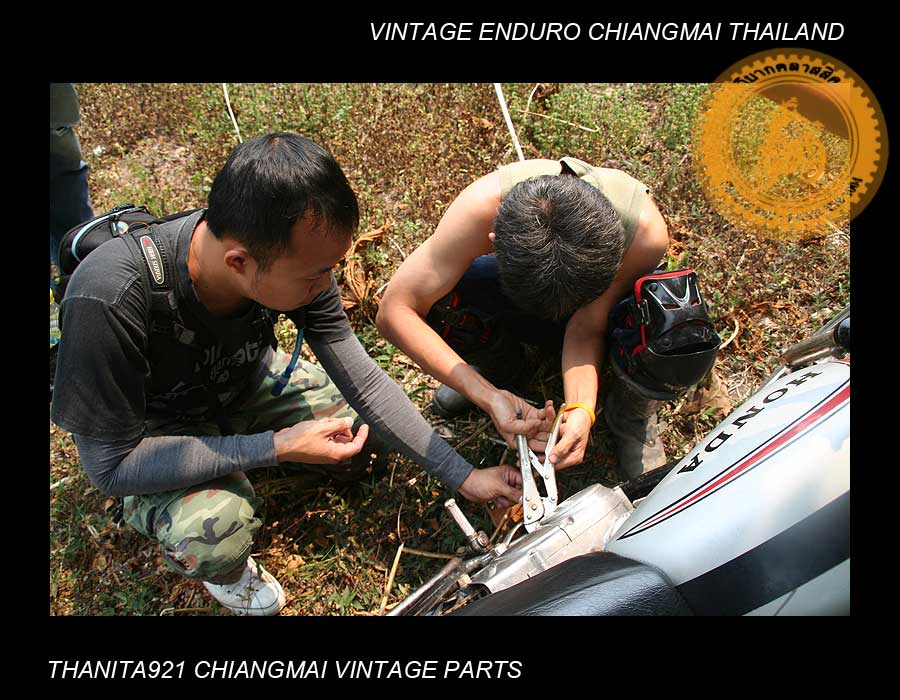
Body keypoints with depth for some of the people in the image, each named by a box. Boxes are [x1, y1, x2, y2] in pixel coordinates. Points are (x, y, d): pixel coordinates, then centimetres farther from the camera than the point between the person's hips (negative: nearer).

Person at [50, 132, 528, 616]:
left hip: (242, 384, 5)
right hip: (159, 428, -4)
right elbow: (110, 465, -30)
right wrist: (276, 448, -35)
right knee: (214, 527, -32)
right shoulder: (109, 299, -40)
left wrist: (463, 477, -13)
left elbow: (364, 382, -15)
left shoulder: (294, 258, -25)